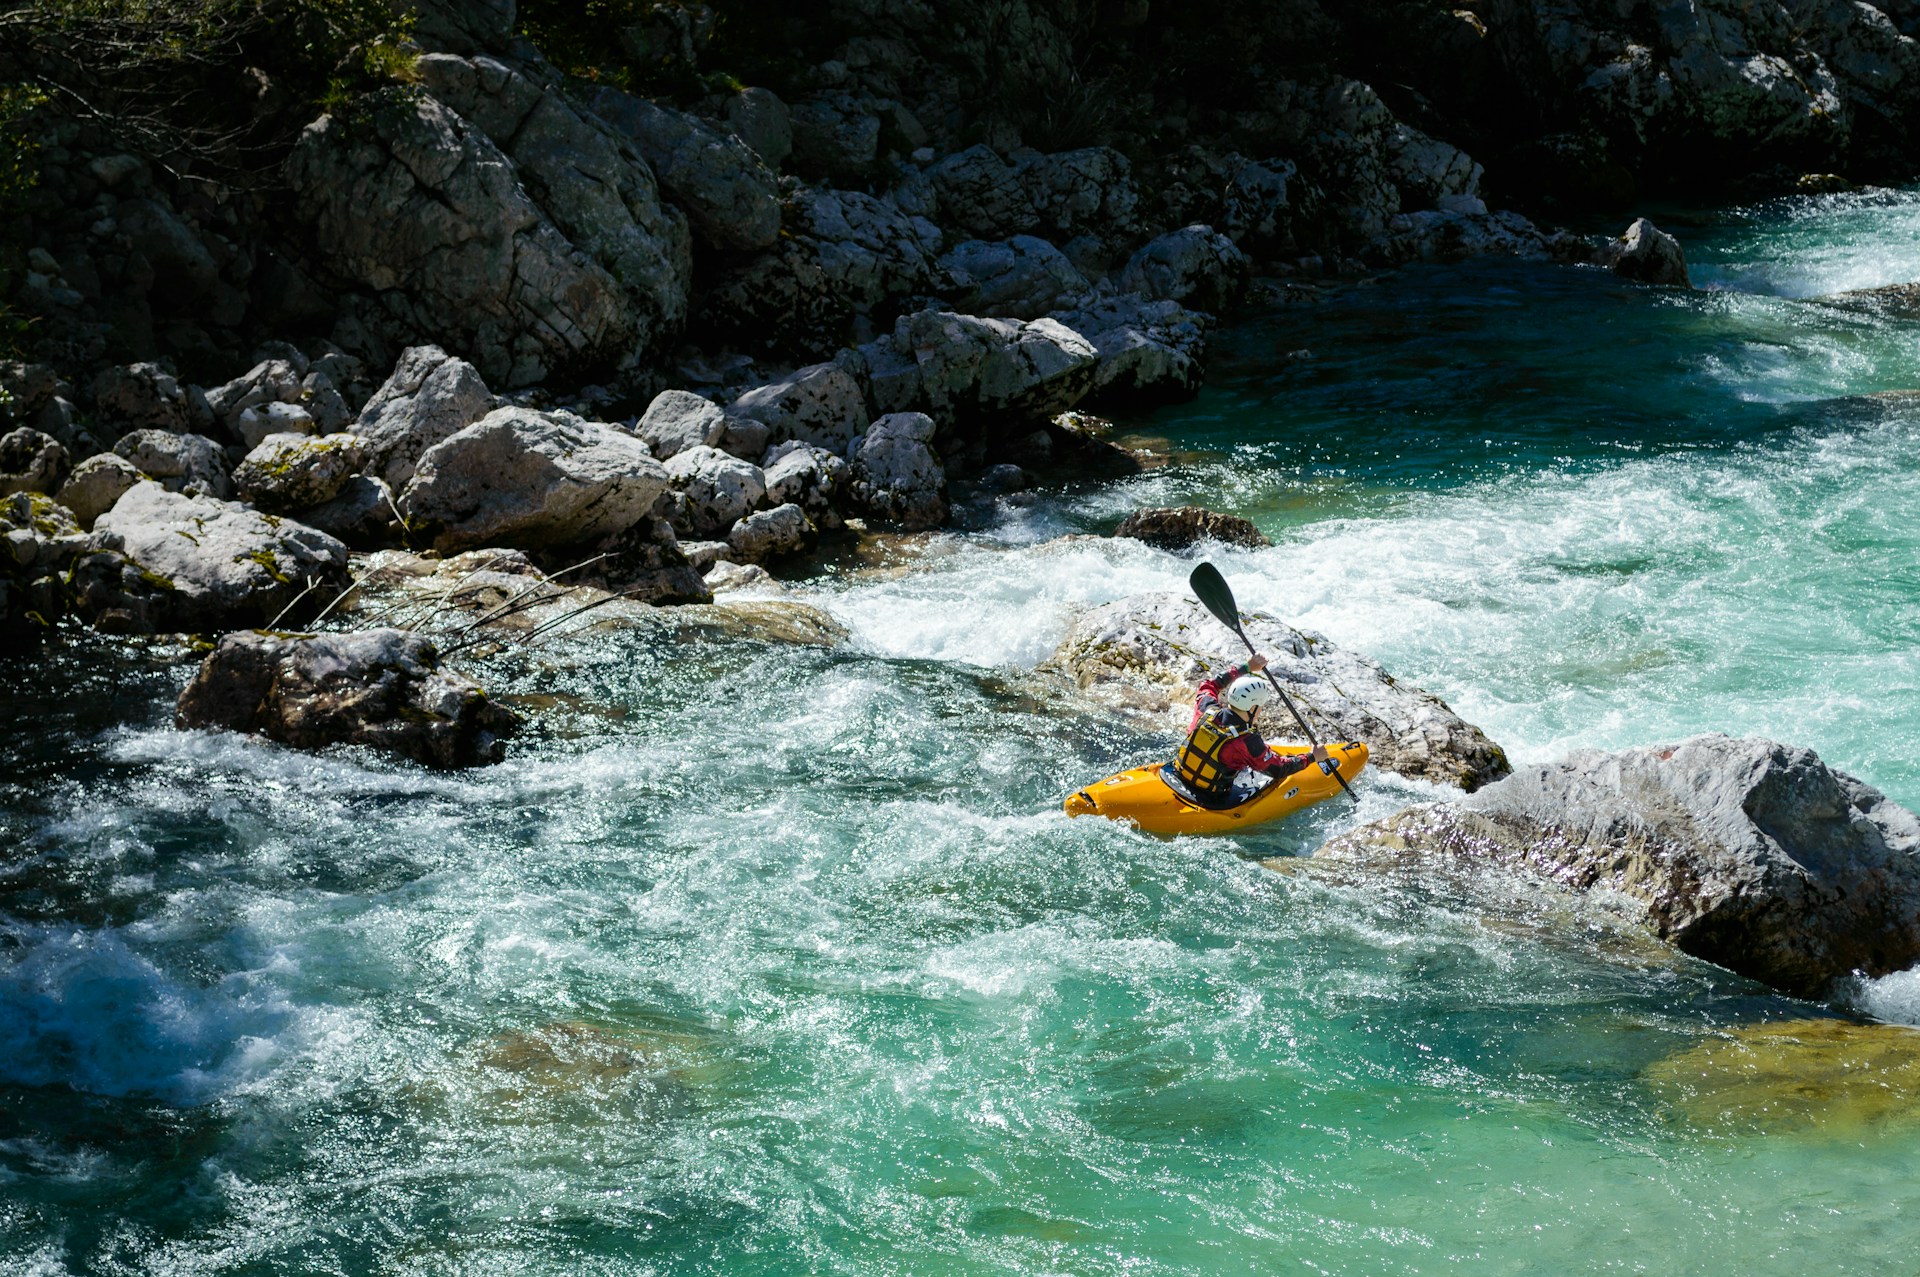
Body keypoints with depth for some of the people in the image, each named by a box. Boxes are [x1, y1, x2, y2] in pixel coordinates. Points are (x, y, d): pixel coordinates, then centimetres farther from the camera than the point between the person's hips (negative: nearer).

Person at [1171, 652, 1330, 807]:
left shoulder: (1206, 708, -15)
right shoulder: (1247, 742, -27)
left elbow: (1209, 685, 11)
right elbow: (1278, 770, -12)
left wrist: (1246, 667, 13)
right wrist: (1312, 757, 1)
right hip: (1211, 801, -6)